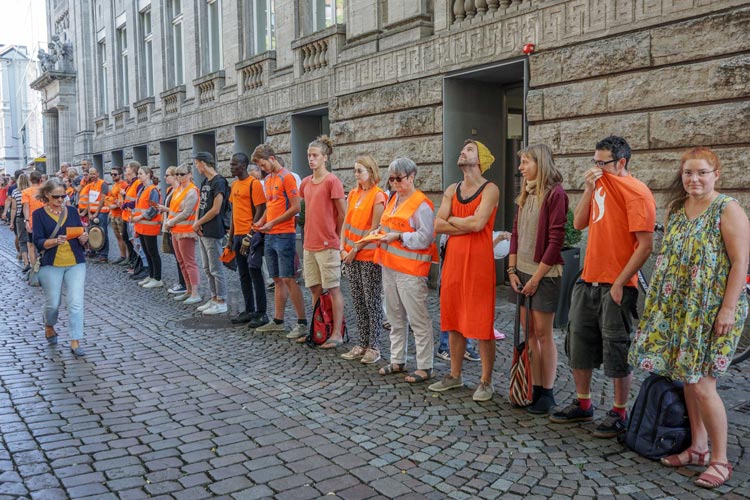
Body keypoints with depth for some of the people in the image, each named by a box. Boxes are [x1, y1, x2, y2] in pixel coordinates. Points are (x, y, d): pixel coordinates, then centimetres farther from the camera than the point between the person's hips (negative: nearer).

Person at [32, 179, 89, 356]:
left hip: (76, 263, 1)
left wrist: (83, 238, -13)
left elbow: (81, 237, 10)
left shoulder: (72, 211, 7)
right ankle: (49, 327, 39)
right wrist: (55, 241, -26)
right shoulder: (39, 214, -1)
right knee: (53, 303, 7)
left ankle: (75, 342, -2)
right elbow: (38, 242, -8)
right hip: (51, 265, -1)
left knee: (76, 303, -7)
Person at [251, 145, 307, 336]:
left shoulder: (286, 177, -9)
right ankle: (278, 321, 18)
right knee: (277, 280, 12)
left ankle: (302, 322, -2)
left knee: (288, 279, -8)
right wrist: (261, 221, 6)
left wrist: (273, 223, -14)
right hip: (270, 236, 8)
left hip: (284, 235, -8)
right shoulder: (267, 179, 16)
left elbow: (296, 207, -14)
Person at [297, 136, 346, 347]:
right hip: (309, 243, 7)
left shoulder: (332, 181, -11)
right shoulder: (306, 183, 11)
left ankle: (337, 334, 5)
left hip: (328, 245, -7)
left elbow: (343, 213, -8)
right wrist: (311, 235, 13)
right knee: (315, 289, 13)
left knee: (333, 289, -1)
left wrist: (334, 235, 0)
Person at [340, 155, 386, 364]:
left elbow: (374, 229, -13)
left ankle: (374, 347, 7)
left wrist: (356, 250, -12)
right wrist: (343, 248, 1)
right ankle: (362, 344, 19)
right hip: (351, 256, 7)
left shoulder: (378, 196, -9)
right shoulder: (353, 194, 12)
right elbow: (346, 223, 12)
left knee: (372, 303, 0)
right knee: (358, 302, 11)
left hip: (368, 256, -7)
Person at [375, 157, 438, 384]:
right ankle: (397, 361, 28)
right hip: (389, 266, 9)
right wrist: (380, 230, 4)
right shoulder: (393, 199, 13)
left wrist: (398, 237, -21)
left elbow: (425, 238, -17)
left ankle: (425, 367, 6)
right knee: (395, 316, 16)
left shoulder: (422, 204, -13)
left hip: (410, 270, -9)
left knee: (418, 319, -2)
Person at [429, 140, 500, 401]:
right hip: (453, 260, 6)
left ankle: (486, 381, 9)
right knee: (453, 321, 12)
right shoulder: (452, 190, 12)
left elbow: (477, 223, -20)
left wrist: (452, 220, -5)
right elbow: (438, 224, 1)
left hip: (479, 262, -6)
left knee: (481, 324, -1)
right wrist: (467, 225, -10)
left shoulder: (490, 189, -5)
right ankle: (455, 375, 24)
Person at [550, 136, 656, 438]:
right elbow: (579, 223, 8)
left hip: (615, 286, -8)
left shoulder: (636, 192, -12)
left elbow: (645, 245, -17)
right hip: (588, 280, 8)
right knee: (579, 343, 15)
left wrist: (619, 283, -18)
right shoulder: (599, 185, 11)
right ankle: (583, 405, 30)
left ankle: (619, 414, 18)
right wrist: (588, 188, -2)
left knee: (617, 351, 3)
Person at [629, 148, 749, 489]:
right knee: (687, 378, 11)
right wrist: (659, 303, 15)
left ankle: (720, 460, 8)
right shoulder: (675, 209, 9)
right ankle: (697, 448, 25)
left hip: (711, 311, -6)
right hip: (677, 309, 6)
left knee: (701, 384, -7)